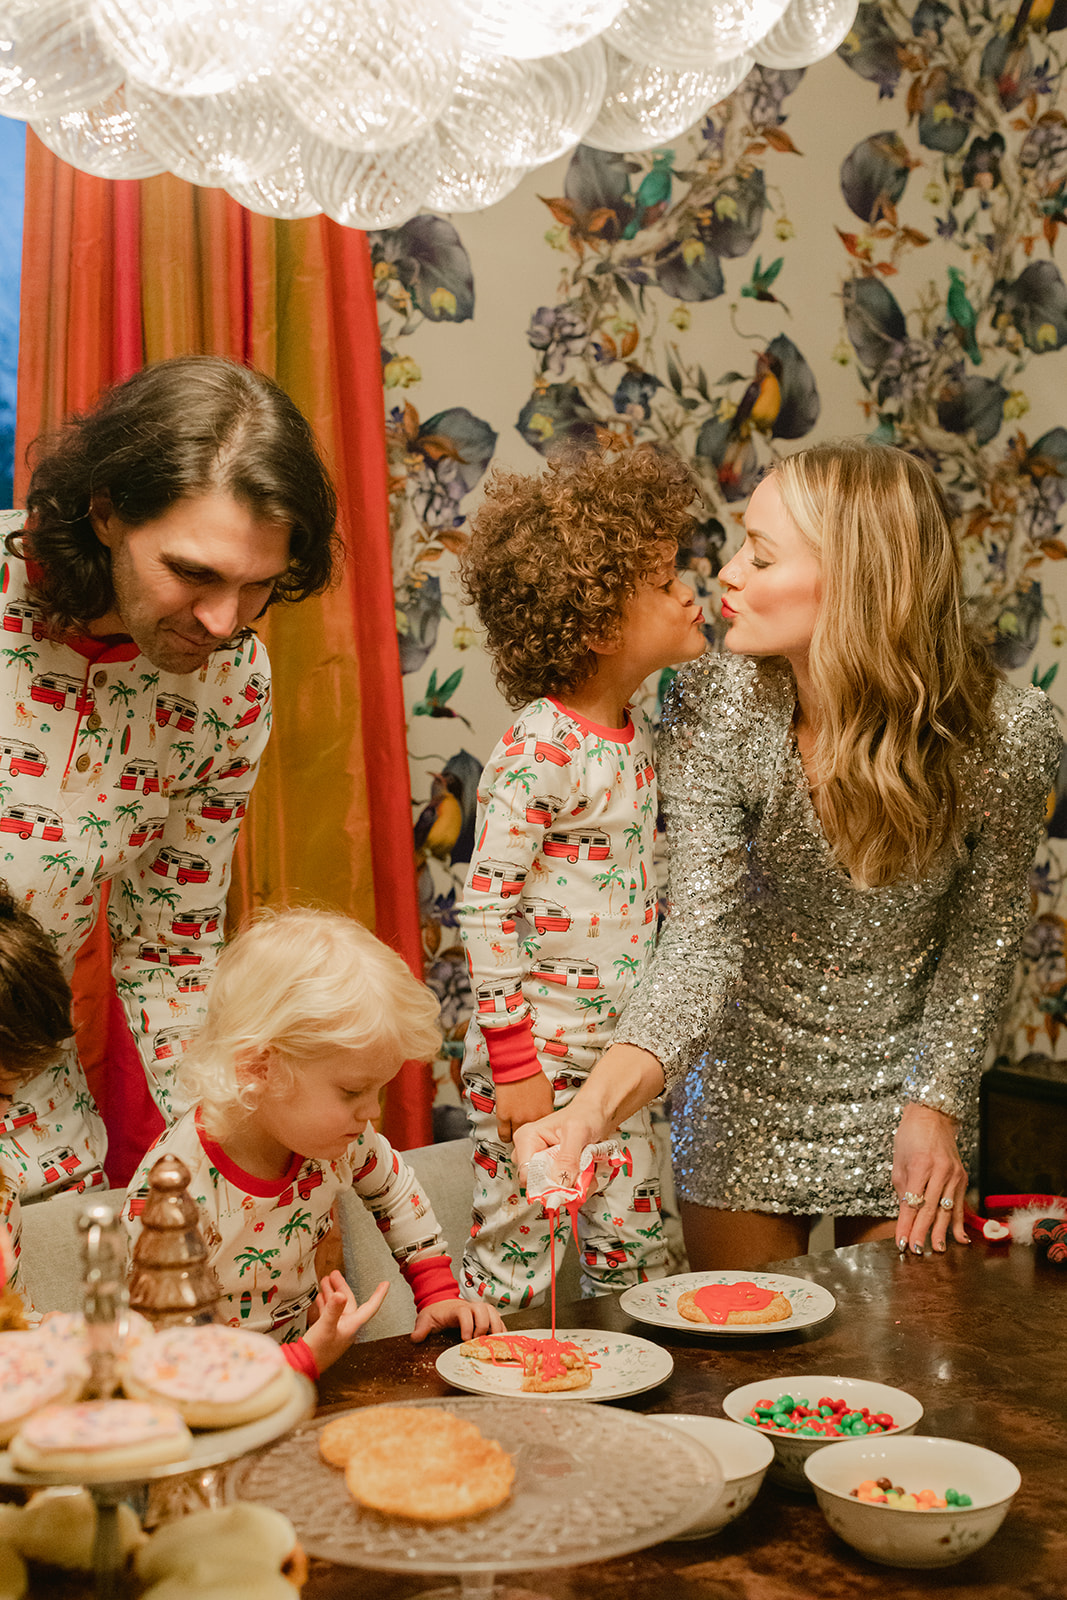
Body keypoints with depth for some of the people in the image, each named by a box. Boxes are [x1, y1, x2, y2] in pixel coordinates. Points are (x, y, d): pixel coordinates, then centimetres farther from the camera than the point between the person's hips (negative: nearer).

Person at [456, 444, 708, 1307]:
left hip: (616, 1056, 8)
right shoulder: (538, 750, -19)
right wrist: (514, 1063, -17)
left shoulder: (639, 734, 6)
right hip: (535, 1060, -8)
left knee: (636, 1255, 15)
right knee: (513, 1272, 4)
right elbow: (486, 908, -19)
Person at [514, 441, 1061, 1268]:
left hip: (904, 1080, 0)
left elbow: (984, 934, -7)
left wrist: (938, 1103, -9)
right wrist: (595, 1106, -39)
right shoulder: (715, 706, -23)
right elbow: (703, 943, -26)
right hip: (749, 1088, 0)